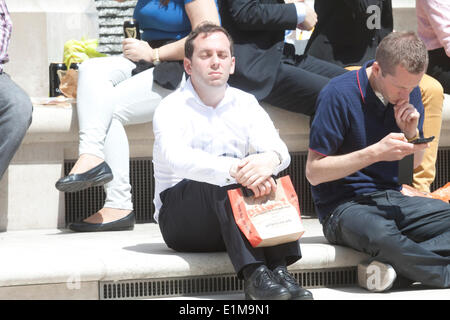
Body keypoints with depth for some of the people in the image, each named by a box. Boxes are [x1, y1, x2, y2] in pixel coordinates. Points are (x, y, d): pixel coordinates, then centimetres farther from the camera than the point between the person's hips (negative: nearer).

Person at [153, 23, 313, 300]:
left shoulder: (246, 105, 9)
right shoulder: (172, 108, -5)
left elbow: (280, 150, -9)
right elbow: (176, 157, -27)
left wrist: (270, 160, -36)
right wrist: (234, 170, -44)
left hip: (239, 220, 4)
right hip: (180, 220, -4)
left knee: (265, 173, -24)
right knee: (226, 180, -31)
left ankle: (279, 269, -33)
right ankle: (254, 274, -41)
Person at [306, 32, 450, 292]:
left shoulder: (409, 93, 6)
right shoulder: (339, 94, -13)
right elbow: (313, 172, -13)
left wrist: (412, 133, -5)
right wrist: (376, 152, -21)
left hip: (393, 199, 6)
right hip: (344, 206, -6)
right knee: (380, 234, -41)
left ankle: (392, 266, -29)